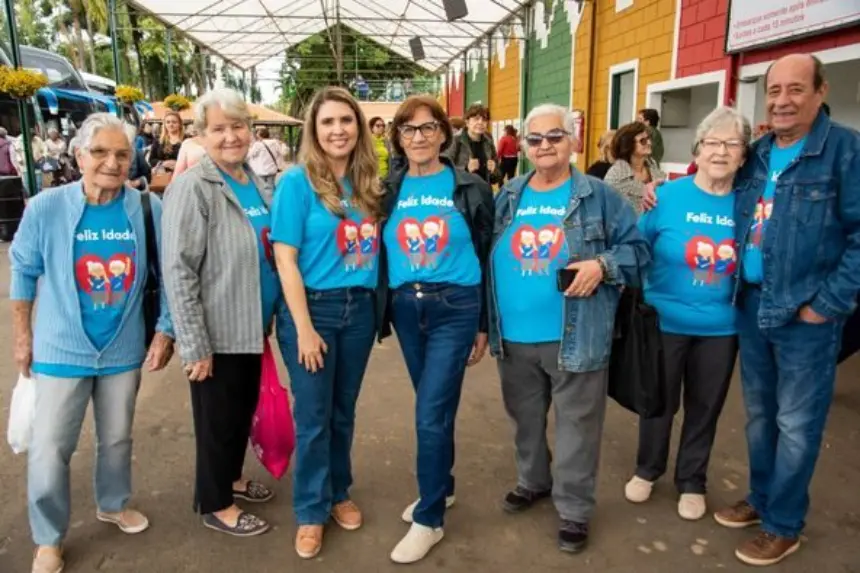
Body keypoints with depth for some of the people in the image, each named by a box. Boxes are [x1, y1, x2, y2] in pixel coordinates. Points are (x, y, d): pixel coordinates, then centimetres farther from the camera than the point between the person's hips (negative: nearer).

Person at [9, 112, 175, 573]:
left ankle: (113, 504, 46)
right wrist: (23, 338, 4)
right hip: (62, 350, -1)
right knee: (49, 450, 5)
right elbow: (23, 272, 0)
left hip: (124, 349, 2)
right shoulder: (45, 208, -13)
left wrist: (164, 332, -3)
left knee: (117, 439, 19)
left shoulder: (150, 209, -11)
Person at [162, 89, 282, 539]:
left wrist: (267, 318, 15)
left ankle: (233, 477, 44)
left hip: (252, 327, 7)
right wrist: (194, 345, -21)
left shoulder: (256, 184, 6)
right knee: (218, 418, 9)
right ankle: (216, 505, 29)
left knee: (245, 409, 21)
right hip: (217, 333, -7)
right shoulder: (192, 188, -16)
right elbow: (178, 271, -20)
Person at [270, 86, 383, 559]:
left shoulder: (368, 182, 5)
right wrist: (304, 327, -15)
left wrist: (377, 303, 2)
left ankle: (339, 493, 37)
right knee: (313, 417, 6)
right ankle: (310, 511, 25)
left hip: (360, 308, 4)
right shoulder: (297, 182, -10)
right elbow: (285, 258, -13)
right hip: (313, 307, -4)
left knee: (344, 411, 17)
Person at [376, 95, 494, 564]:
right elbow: (380, 256, 8)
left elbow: (486, 256, 1)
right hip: (406, 308, 4)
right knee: (433, 407, 16)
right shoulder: (389, 190, 6)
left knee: (431, 413, -5)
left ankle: (428, 519, 11)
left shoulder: (471, 189, -1)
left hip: (455, 308, -3)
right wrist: (382, 313, 4)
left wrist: (484, 324, 0)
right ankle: (441, 487, 38)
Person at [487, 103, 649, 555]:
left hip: (575, 339, -4)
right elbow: (487, 258, 12)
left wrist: (603, 265, -21)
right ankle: (533, 481, 45)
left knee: (576, 426, 8)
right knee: (525, 419, 21)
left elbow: (637, 248, -2)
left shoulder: (599, 197, -3)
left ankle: (574, 510, 26)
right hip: (514, 338, 4)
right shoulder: (507, 198, 8)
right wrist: (485, 322, 5)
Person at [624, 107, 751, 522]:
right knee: (658, 402, 15)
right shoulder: (668, 196, -10)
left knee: (705, 408, 17)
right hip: (665, 322, -1)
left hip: (720, 328, 2)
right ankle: (647, 470, 40)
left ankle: (692, 482, 38)